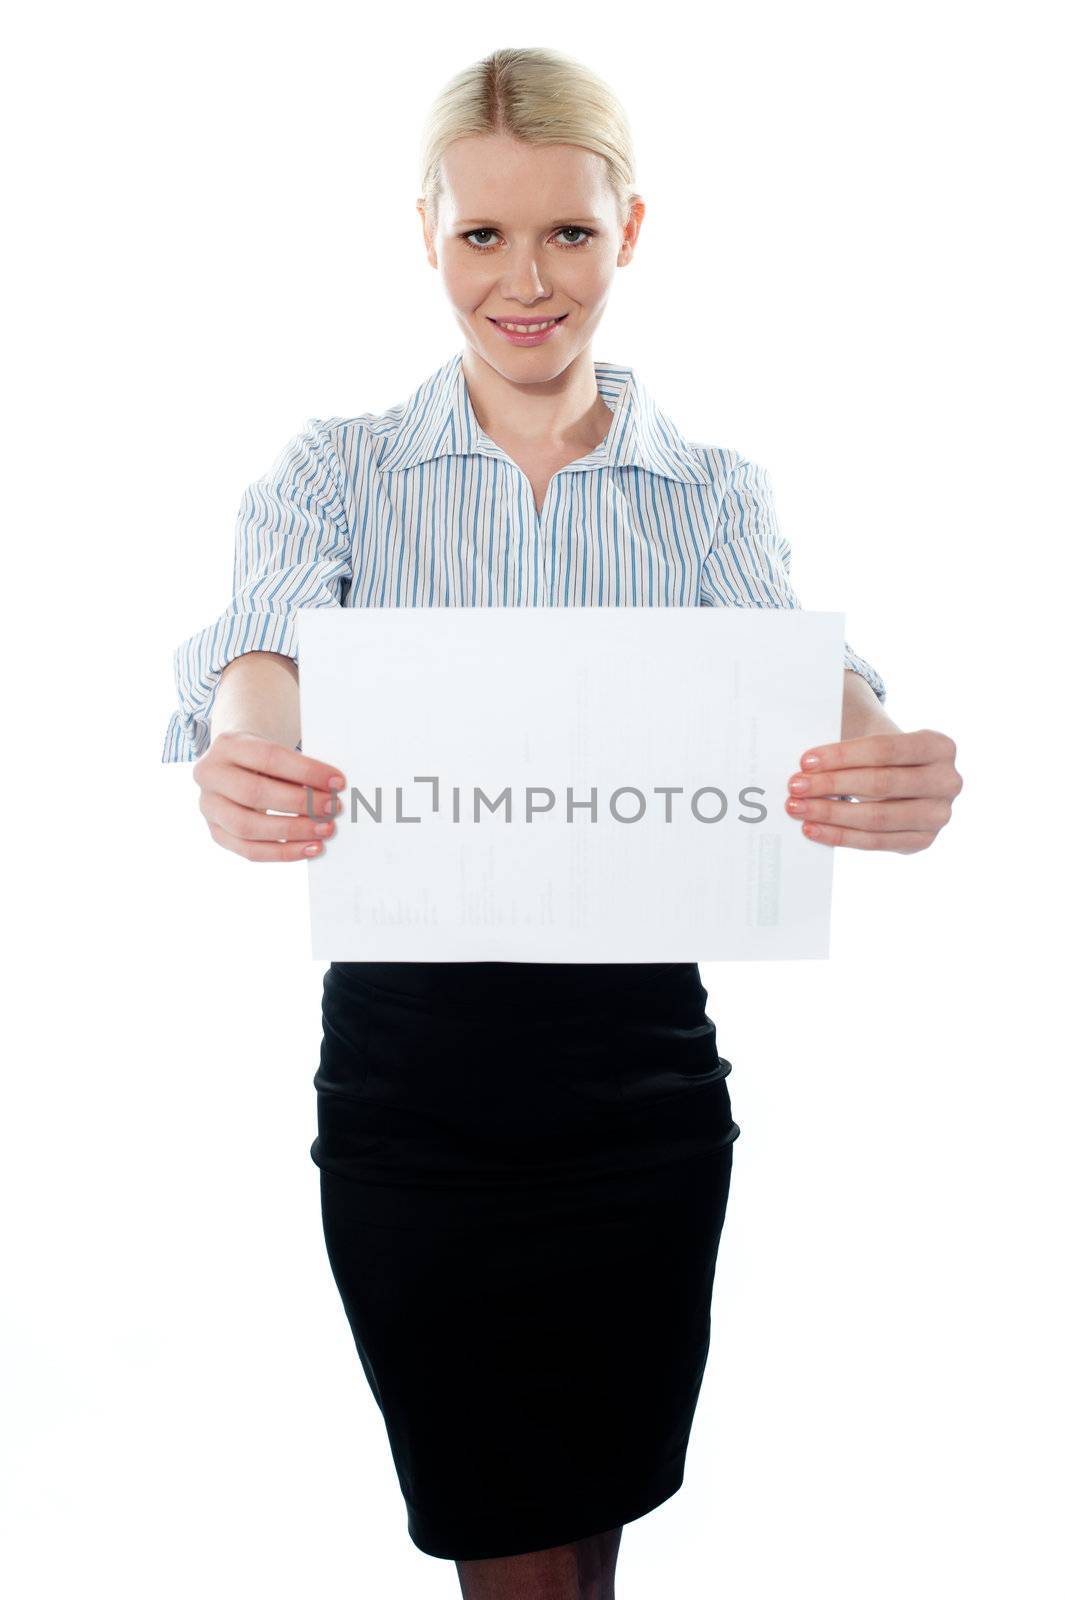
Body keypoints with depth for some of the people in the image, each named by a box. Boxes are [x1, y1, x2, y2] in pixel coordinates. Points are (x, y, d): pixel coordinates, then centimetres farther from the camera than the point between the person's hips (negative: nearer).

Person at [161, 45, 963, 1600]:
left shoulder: (714, 492, 5)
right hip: (409, 1059, -1)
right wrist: (248, 752, -42)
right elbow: (262, 640, -17)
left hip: (638, 1066, 1)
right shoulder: (338, 470, 2)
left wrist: (881, 761, -38)